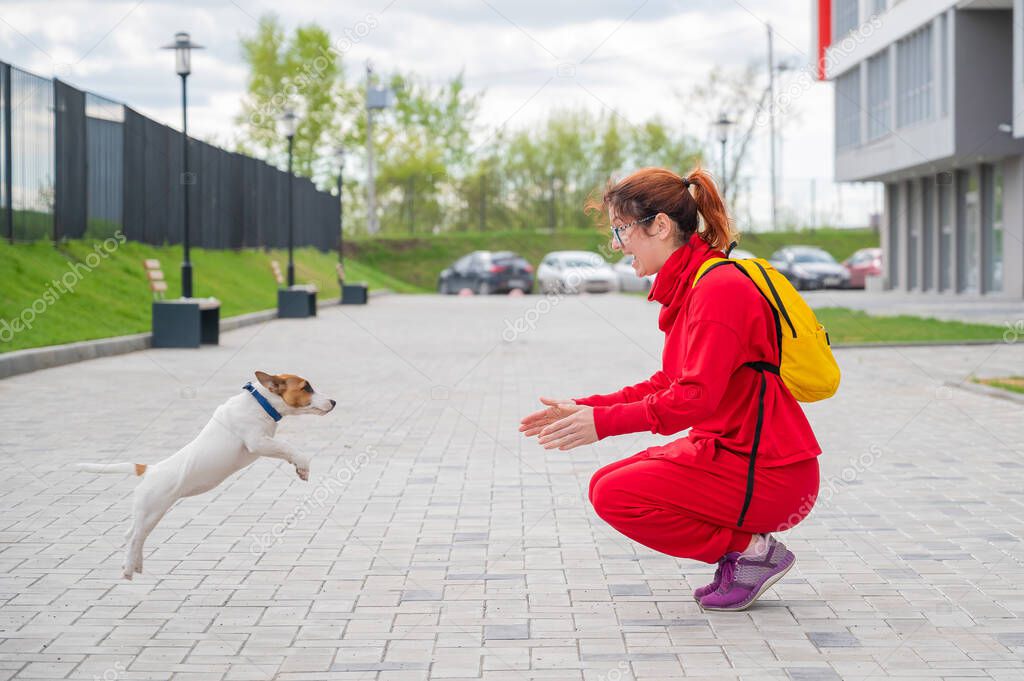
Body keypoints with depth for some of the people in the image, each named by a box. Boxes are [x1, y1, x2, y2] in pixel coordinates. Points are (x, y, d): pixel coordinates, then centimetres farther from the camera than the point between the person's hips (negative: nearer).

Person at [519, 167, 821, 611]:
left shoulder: (719, 288, -19)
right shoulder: (690, 285, 12)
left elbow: (696, 397, -27)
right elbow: (669, 385, 15)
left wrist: (604, 422, -24)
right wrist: (585, 408, 7)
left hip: (767, 474, -10)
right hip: (730, 452, 10)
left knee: (615, 495, -13)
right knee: (606, 484, 9)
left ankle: (753, 550, -3)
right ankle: (740, 548, 9)